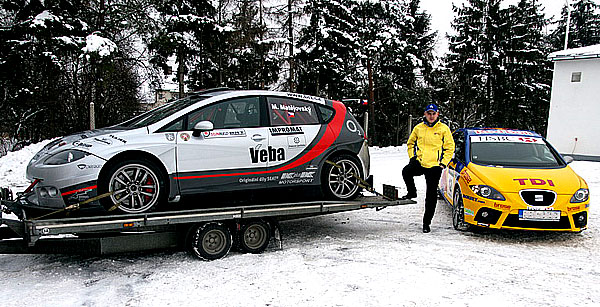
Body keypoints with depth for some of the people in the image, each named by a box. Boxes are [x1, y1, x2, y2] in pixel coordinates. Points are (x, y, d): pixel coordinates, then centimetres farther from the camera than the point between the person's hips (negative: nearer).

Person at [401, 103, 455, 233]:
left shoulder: (443, 128, 1)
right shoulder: (418, 128, 8)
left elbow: (450, 147, 3)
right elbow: (410, 143, 20)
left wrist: (443, 163, -6)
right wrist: (412, 157, 6)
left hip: (434, 166, -2)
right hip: (419, 163, 2)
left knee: (431, 196, 2)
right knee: (406, 171, -30)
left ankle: (426, 222, 14)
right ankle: (411, 192, 0)